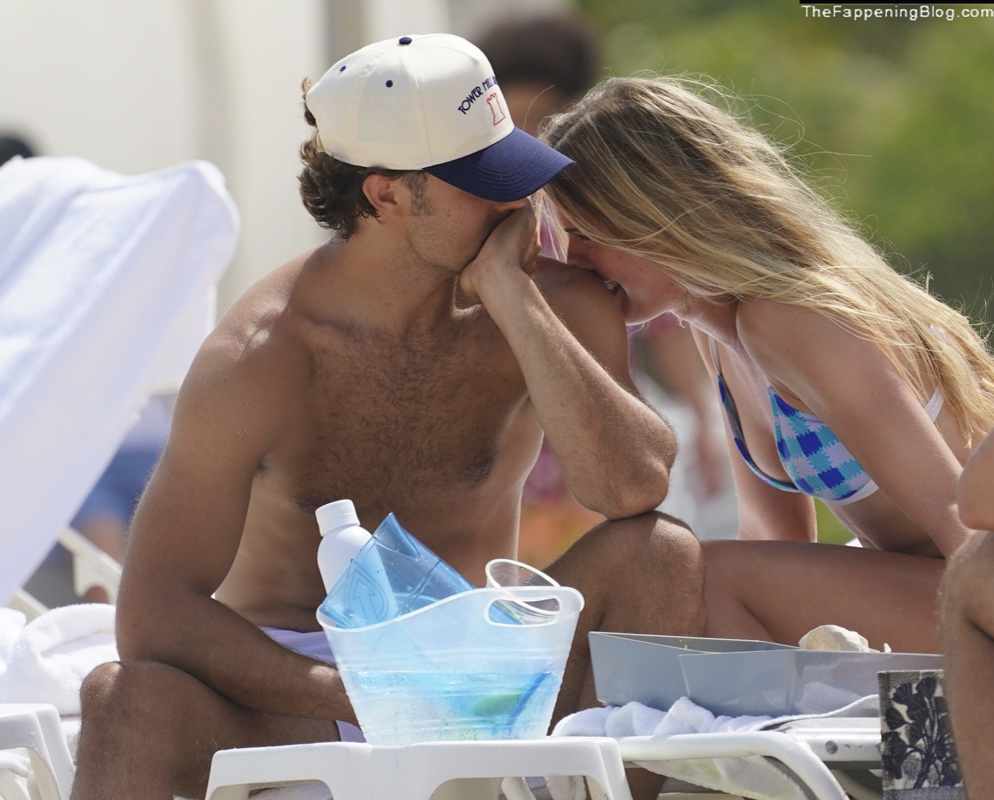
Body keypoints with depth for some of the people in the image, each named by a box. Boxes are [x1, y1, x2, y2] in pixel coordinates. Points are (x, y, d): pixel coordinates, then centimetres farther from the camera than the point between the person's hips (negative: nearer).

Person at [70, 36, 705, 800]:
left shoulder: (558, 305, -8)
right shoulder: (258, 357, -16)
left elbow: (631, 487, -26)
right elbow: (156, 613, -20)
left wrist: (510, 296, -24)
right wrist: (355, 701, -29)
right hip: (291, 681, -2)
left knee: (662, 555, -23)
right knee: (130, 698, -35)